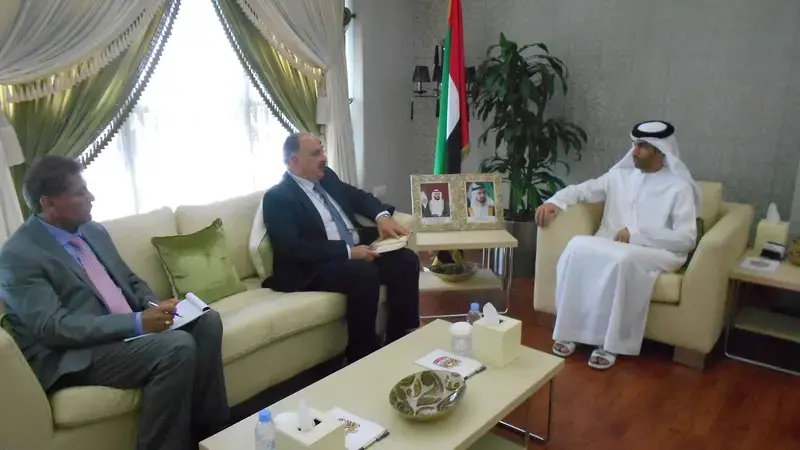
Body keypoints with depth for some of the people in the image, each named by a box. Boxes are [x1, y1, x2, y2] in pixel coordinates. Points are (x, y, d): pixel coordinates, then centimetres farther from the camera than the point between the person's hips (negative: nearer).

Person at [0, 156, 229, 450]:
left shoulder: (94, 231, 12)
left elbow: (131, 281, 19)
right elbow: (52, 327, -21)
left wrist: (155, 307, -4)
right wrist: (137, 323, -27)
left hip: (125, 330, 8)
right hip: (73, 355, -8)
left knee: (206, 321, -9)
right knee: (177, 346, -29)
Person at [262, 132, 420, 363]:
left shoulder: (327, 177, 14)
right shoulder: (277, 197, -9)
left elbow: (359, 197, 24)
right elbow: (292, 248, -20)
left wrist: (382, 216, 1)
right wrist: (348, 252, -24)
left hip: (356, 250, 8)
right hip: (314, 267, -7)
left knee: (406, 259, -13)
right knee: (364, 273, -33)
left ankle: (401, 339, -3)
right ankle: (362, 354, -16)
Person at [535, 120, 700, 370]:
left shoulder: (679, 188, 0)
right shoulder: (620, 174, 14)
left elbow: (686, 239, -8)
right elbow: (583, 190, 17)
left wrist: (636, 233, -16)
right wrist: (554, 202, -4)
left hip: (655, 254, -4)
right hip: (608, 246, 4)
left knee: (622, 259, -38)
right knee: (577, 246, -29)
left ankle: (610, 342, -24)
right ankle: (569, 330, -20)